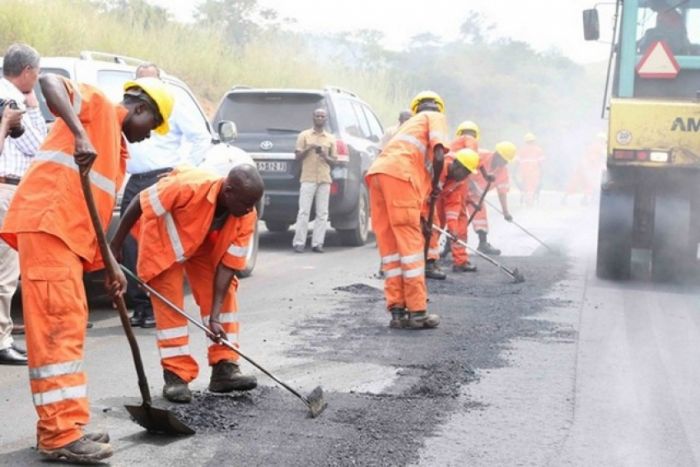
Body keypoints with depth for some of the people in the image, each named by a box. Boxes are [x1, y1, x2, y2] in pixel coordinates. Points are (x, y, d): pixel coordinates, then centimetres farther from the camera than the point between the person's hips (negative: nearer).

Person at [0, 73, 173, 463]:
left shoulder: (119, 151, 26)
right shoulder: (100, 106, 3)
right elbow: (49, 81, -16)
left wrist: (111, 266, 14)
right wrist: (79, 134, -28)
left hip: (69, 234, 10)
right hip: (46, 221, -10)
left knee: (68, 328, 11)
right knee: (58, 327, -12)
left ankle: (62, 426, 17)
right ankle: (61, 435, -12)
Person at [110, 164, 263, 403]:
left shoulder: (247, 217, -27)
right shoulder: (189, 186, -41)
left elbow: (228, 264, -21)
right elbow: (139, 204, -29)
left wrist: (215, 315, -28)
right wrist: (114, 247, -20)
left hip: (205, 244, 4)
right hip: (163, 240, -4)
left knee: (225, 292, -7)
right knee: (169, 301, -13)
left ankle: (224, 368, -3)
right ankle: (176, 375, -9)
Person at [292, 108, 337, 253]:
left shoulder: (331, 139, 15)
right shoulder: (304, 135, 9)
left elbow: (334, 160, 13)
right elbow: (298, 157, 6)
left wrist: (326, 157, -8)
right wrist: (308, 149, -11)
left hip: (324, 179, 3)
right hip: (308, 178, -2)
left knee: (322, 213, -2)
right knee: (304, 211, -7)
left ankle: (317, 243, 0)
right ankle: (299, 242, -5)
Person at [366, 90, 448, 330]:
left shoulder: (411, 123, 37)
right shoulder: (436, 118, 17)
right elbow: (438, 155, -4)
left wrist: (420, 221, 40)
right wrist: (435, 184, 14)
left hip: (377, 172, 7)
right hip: (398, 174, -7)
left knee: (389, 244, 11)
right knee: (410, 243, -3)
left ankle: (397, 311, 11)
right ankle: (417, 312, -1)